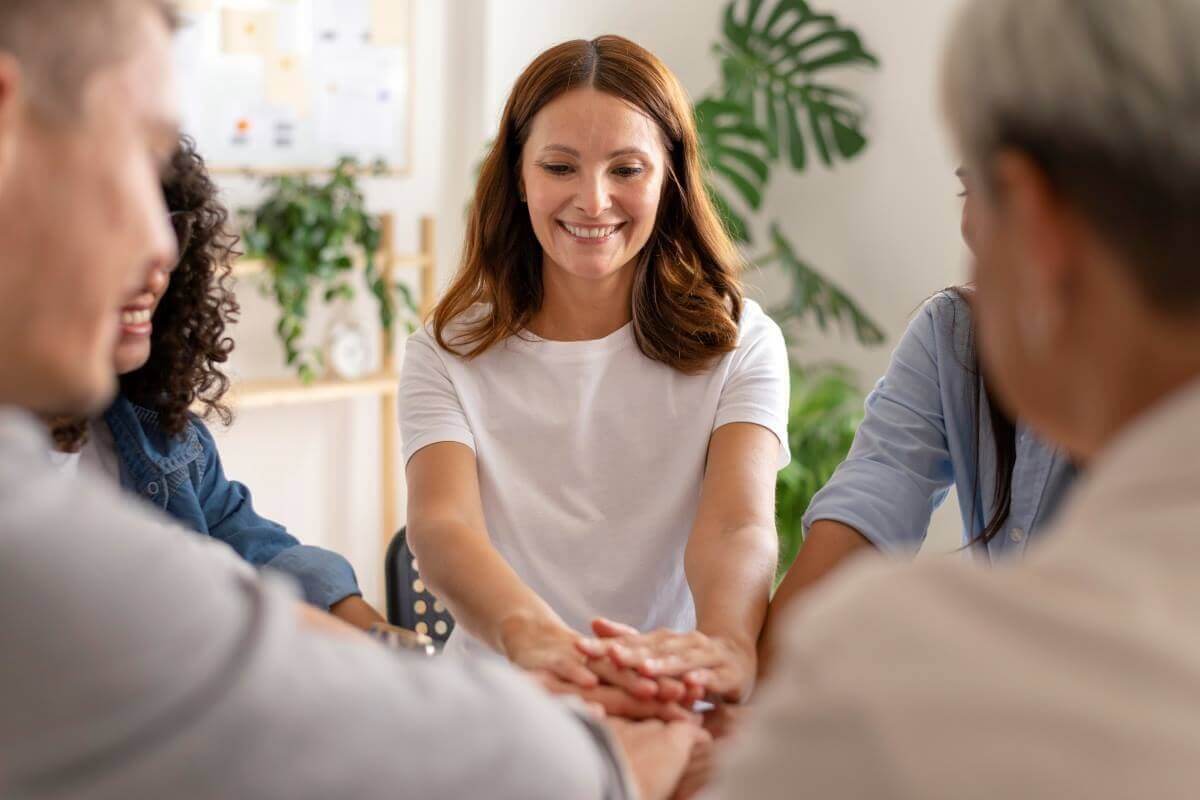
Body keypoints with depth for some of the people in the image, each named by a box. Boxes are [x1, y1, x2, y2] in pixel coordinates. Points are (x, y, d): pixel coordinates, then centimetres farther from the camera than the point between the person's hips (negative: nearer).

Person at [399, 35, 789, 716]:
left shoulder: (738, 343, 1)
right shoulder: (448, 356, 2)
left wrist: (724, 644, -42)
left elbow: (738, 528, -17)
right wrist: (529, 634, -41)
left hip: (674, 712, -1)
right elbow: (442, 525, -17)